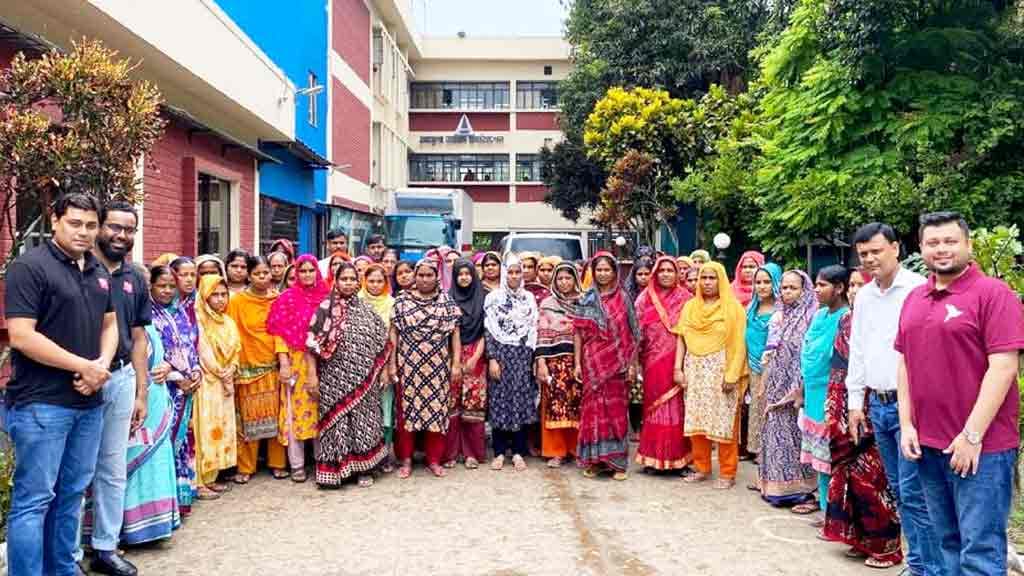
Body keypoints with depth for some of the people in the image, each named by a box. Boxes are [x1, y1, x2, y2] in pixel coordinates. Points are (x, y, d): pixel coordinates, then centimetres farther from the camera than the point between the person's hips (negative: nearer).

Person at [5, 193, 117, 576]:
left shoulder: (99, 272, 12)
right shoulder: (29, 267, -10)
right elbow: (21, 336, -17)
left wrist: (102, 365, -3)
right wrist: (84, 366, -15)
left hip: (90, 401, 7)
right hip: (42, 404, -7)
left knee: (71, 494, 15)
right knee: (33, 499, 0)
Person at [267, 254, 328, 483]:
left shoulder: (326, 297, 6)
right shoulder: (288, 298, 0)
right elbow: (280, 333, -3)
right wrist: (283, 362, -11)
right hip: (296, 362, -2)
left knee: (321, 410, 6)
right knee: (295, 411, 1)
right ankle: (297, 464, 10)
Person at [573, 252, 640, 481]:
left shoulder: (624, 299, 3)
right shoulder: (586, 300, 5)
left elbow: (631, 335, 2)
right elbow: (578, 332, 4)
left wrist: (632, 364, -3)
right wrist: (577, 363, -2)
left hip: (617, 363, -1)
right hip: (593, 363, 1)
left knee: (616, 409, 2)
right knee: (593, 409, 2)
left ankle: (617, 461, 10)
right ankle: (592, 459, 11)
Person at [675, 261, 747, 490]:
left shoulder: (733, 308, -2)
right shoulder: (690, 306, 10)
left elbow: (738, 345, -7)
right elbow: (681, 339, 9)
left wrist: (732, 375, -13)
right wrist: (678, 368, 1)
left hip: (721, 371, -4)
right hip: (695, 370, 4)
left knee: (724, 422, -1)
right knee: (696, 421, 6)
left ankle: (727, 473, 9)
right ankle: (702, 468, 19)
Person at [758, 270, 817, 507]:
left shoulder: (812, 318, -7)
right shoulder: (778, 317, 13)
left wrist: (801, 390, -17)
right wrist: (764, 385, 12)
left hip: (798, 388, -6)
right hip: (777, 387, 6)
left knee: (797, 436, -4)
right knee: (777, 433, 8)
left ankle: (805, 490, 3)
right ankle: (778, 486, 17)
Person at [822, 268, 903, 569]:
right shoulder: (846, 321, 11)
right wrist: (833, 411, 12)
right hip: (846, 409, 7)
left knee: (870, 476, -2)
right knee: (850, 473, 10)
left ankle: (885, 543, 12)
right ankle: (861, 537, 22)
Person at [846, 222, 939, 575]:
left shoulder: (918, 289, -9)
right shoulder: (863, 296, 13)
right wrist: (855, 401, 14)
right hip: (877, 404, 7)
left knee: (914, 491, -7)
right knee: (899, 490, 13)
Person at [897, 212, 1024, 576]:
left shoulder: (993, 293, -8)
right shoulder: (914, 299, 12)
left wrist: (972, 436, -17)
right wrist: (907, 425, 5)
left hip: (981, 446, -6)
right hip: (928, 444, 6)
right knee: (949, 543, 15)